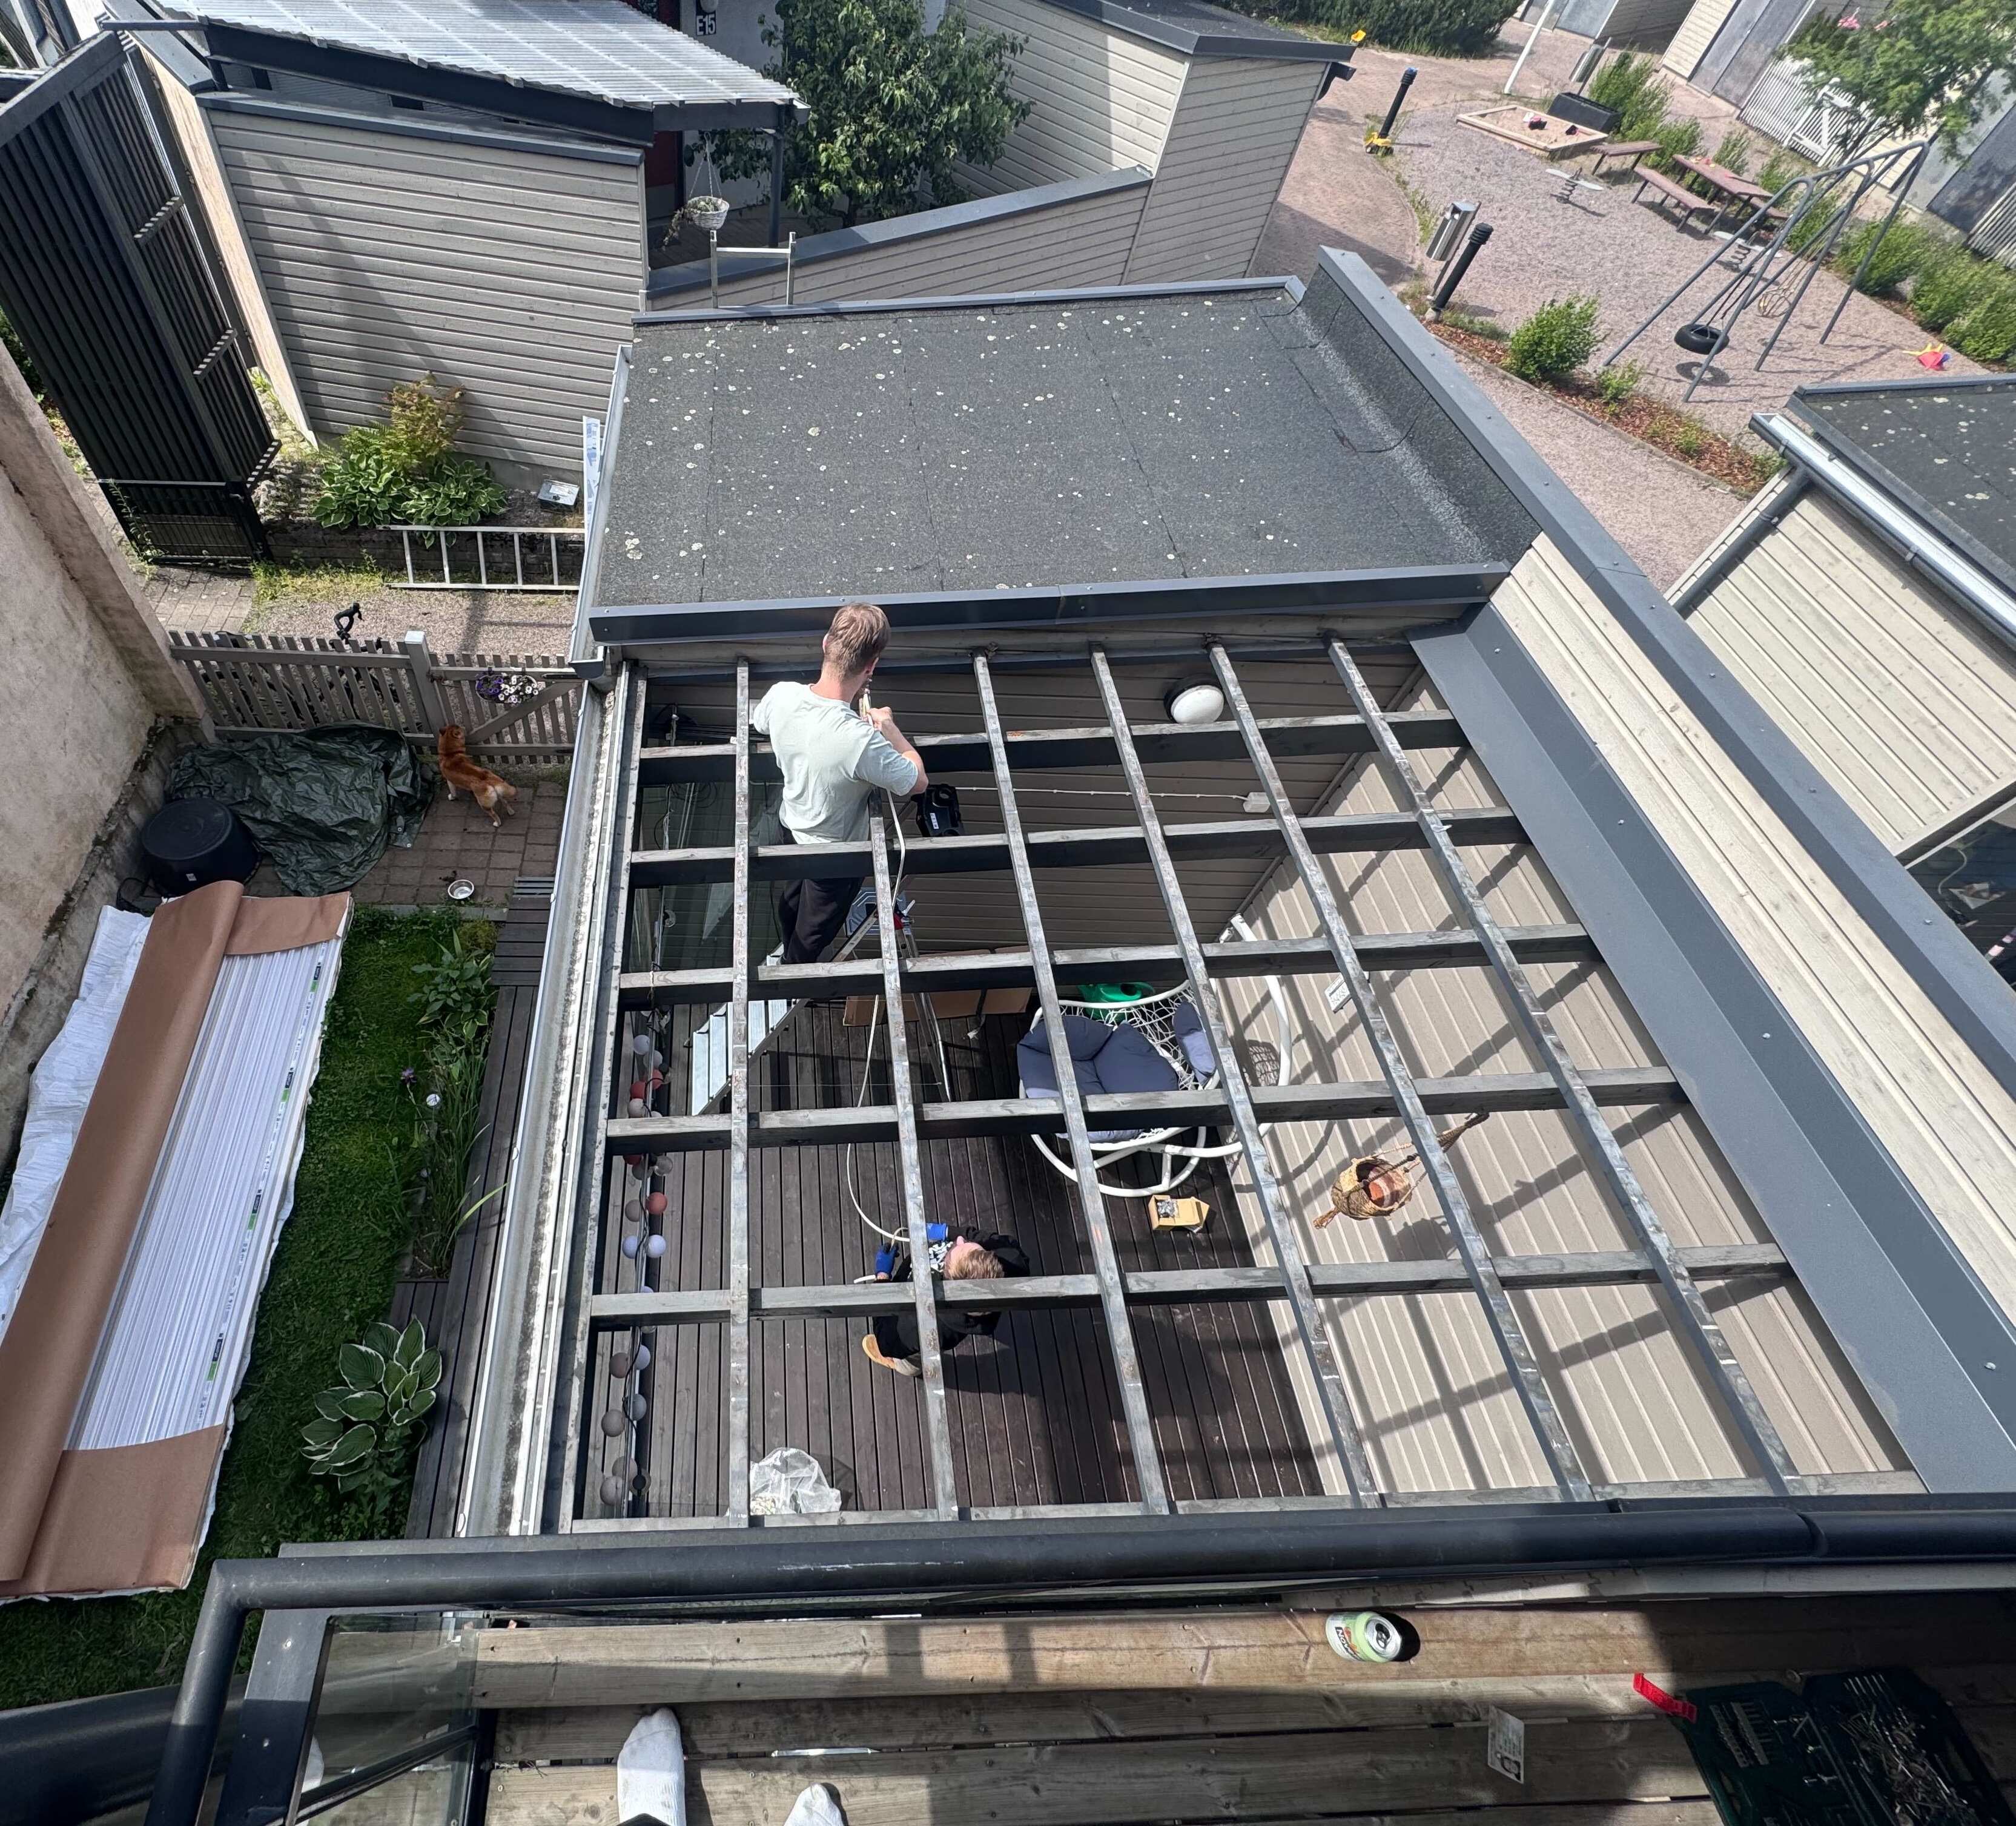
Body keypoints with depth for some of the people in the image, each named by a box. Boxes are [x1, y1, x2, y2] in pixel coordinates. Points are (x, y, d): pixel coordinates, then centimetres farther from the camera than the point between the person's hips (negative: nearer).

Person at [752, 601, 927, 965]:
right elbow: (917, 781, -24)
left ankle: (789, 957, 63)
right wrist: (889, 727, -10)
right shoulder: (862, 740, -43)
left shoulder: (781, 694, -25)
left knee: (792, 897, 35)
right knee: (813, 934, 23)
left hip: (792, 825, 6)